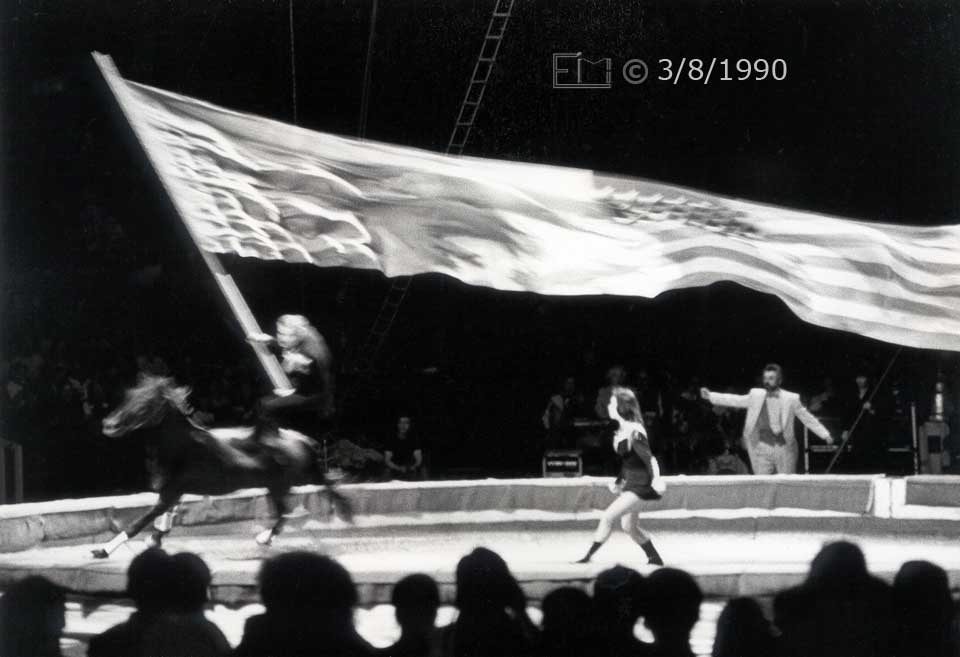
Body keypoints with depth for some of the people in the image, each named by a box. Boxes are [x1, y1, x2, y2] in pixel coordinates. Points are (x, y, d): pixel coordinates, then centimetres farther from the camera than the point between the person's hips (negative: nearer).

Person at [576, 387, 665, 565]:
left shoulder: (634, 432, -19)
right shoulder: (621, 430, 9)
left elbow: (648, 458, -28)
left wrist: (655, 479, -40)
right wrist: (619, 482, 23)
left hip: (640, 483, -10)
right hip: (630, 483, 10)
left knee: (608, 517, -12)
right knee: (629, 527, 14)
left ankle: (588, 556, -6)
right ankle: (655, 558, 25)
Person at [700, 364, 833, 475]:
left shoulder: (791, 399, 3)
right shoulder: (756, 395, 7)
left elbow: (808, 418, 8)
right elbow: (736, 400, 6)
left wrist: (825, 435, 6)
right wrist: (710, 396, -1)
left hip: (785, 449, -1)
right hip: (762, 449, 1)